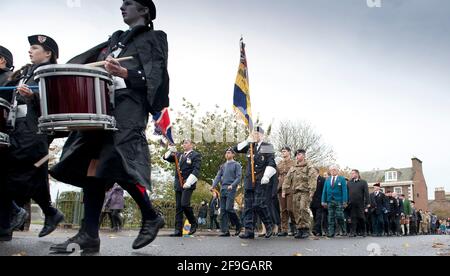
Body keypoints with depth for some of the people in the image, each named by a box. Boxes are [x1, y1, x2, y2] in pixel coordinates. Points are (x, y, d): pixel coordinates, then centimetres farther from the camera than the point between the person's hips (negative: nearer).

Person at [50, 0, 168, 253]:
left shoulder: (154, 38, 10)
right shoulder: (116, 38, 30)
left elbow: (155, 75, -4)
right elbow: (90, 60, 23)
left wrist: (125, 73, -21)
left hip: (129, 104, -7)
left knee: (116, 163, -20)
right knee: (93, 164, -3)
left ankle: (151, 217, -1)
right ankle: (89, 235, -4)